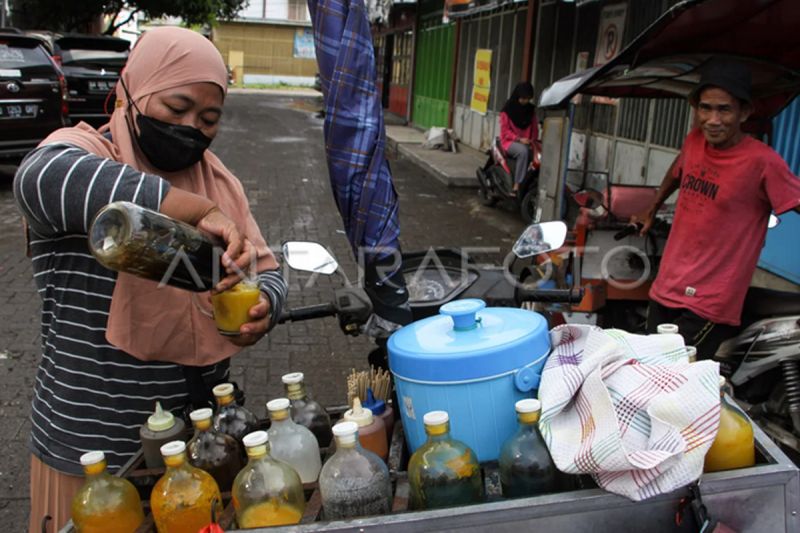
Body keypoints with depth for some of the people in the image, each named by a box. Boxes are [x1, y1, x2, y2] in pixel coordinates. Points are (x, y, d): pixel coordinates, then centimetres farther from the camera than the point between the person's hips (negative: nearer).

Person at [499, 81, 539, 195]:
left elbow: (535, 127, 11)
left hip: (527, 143, 5)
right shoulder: (507, 109, -6)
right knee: (523, 151, -37)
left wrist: (533, 140, -9)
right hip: (510, 141, -5)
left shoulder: (531, 109, 8)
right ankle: (517, 186, -36)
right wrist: (519, 139, -20)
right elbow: (505, 131, -8)